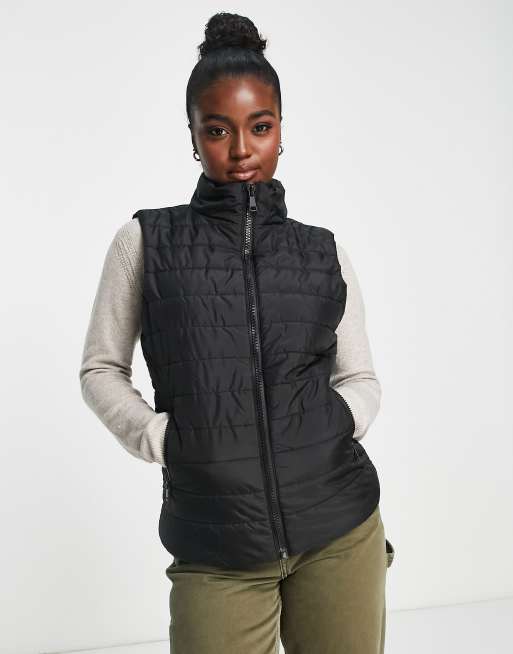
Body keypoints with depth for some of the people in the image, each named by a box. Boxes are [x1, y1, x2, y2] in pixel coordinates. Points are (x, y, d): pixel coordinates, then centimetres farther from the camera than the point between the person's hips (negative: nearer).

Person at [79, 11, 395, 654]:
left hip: (340, 525, 2)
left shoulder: (324, 252, 6)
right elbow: (101, 369, 7)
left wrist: (340, 424, -5)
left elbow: (361, 377, 14)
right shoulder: (146, 239, 2)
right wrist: (156, 436, -8)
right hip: (215, 548, -1)